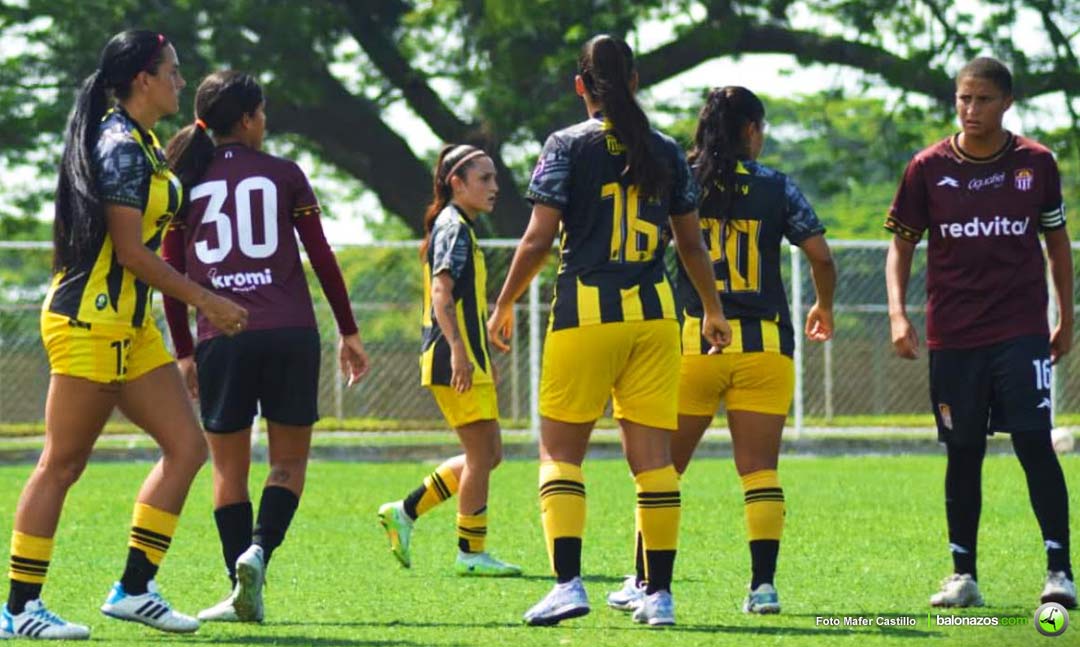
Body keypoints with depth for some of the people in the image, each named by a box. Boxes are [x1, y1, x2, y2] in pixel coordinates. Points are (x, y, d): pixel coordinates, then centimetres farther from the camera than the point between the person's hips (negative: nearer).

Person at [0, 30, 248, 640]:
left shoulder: (143, 143, 15)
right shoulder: (120, 146, -15)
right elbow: (131, 252, -18)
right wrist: (208, 301, -14)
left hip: (131, 325, 10)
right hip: (90, 322, -10)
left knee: (186, 446, 5)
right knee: (62, 464, -5)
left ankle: (134, 589, 8)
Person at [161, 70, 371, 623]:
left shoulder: (185, 182, 8)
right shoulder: (283, 174, 4)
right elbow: (322, 258, 4)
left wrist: (184, 353, 14)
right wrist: (349, 333, 11)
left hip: (221, 342, 1)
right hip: (290, 335, -1)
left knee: (229, 470, 10)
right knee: (290, 460, 10)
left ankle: (243, 595, 4)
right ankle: (259, 549, -16)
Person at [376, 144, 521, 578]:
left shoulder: (459, 228, 20)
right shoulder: (453, 227, -10)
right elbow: (441, 291, -21)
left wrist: (486, 355, 30)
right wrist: (457, 349, -30)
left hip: (467, 361, 10)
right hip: (456, 361, -10)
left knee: (487, 454, 12)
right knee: (482, 453, -5)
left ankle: (405, 512, 16)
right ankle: (471, 553, 2)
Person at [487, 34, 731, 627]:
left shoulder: (568, 146, -2)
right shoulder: (666, 152, 9)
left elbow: (539, 239, -7)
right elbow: (692, 244, 14)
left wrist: (504, 305, 6)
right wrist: (713, 310, 28)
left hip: (585, 312, -3)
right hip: (653, 313, 3)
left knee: (560, 451, 3)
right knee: (653, 455, 5)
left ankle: (568, 583, -10)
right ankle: (658, 593, 4)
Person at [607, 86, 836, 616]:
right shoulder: (776, 187, 2)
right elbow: (821, 256, 1)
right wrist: (823, 308, 20)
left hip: (692, 343, 0)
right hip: (764, 344, 0)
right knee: (760, 469, 2)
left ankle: (644, 582, 9)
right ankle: (763, 585, -4)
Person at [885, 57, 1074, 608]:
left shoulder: (1036, 163, 3)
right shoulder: (928, 168, 2)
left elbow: (1057, 242, 13)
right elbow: (901, 243, 6)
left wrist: (1066, 318, 14)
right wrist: (898, 314, -6)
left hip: (1021, 330, -1)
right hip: (952, 333, 1)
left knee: (1034, 443, -11)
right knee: (962, 455, 6)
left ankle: (1059, 569, -9)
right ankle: (963, 575, 15)